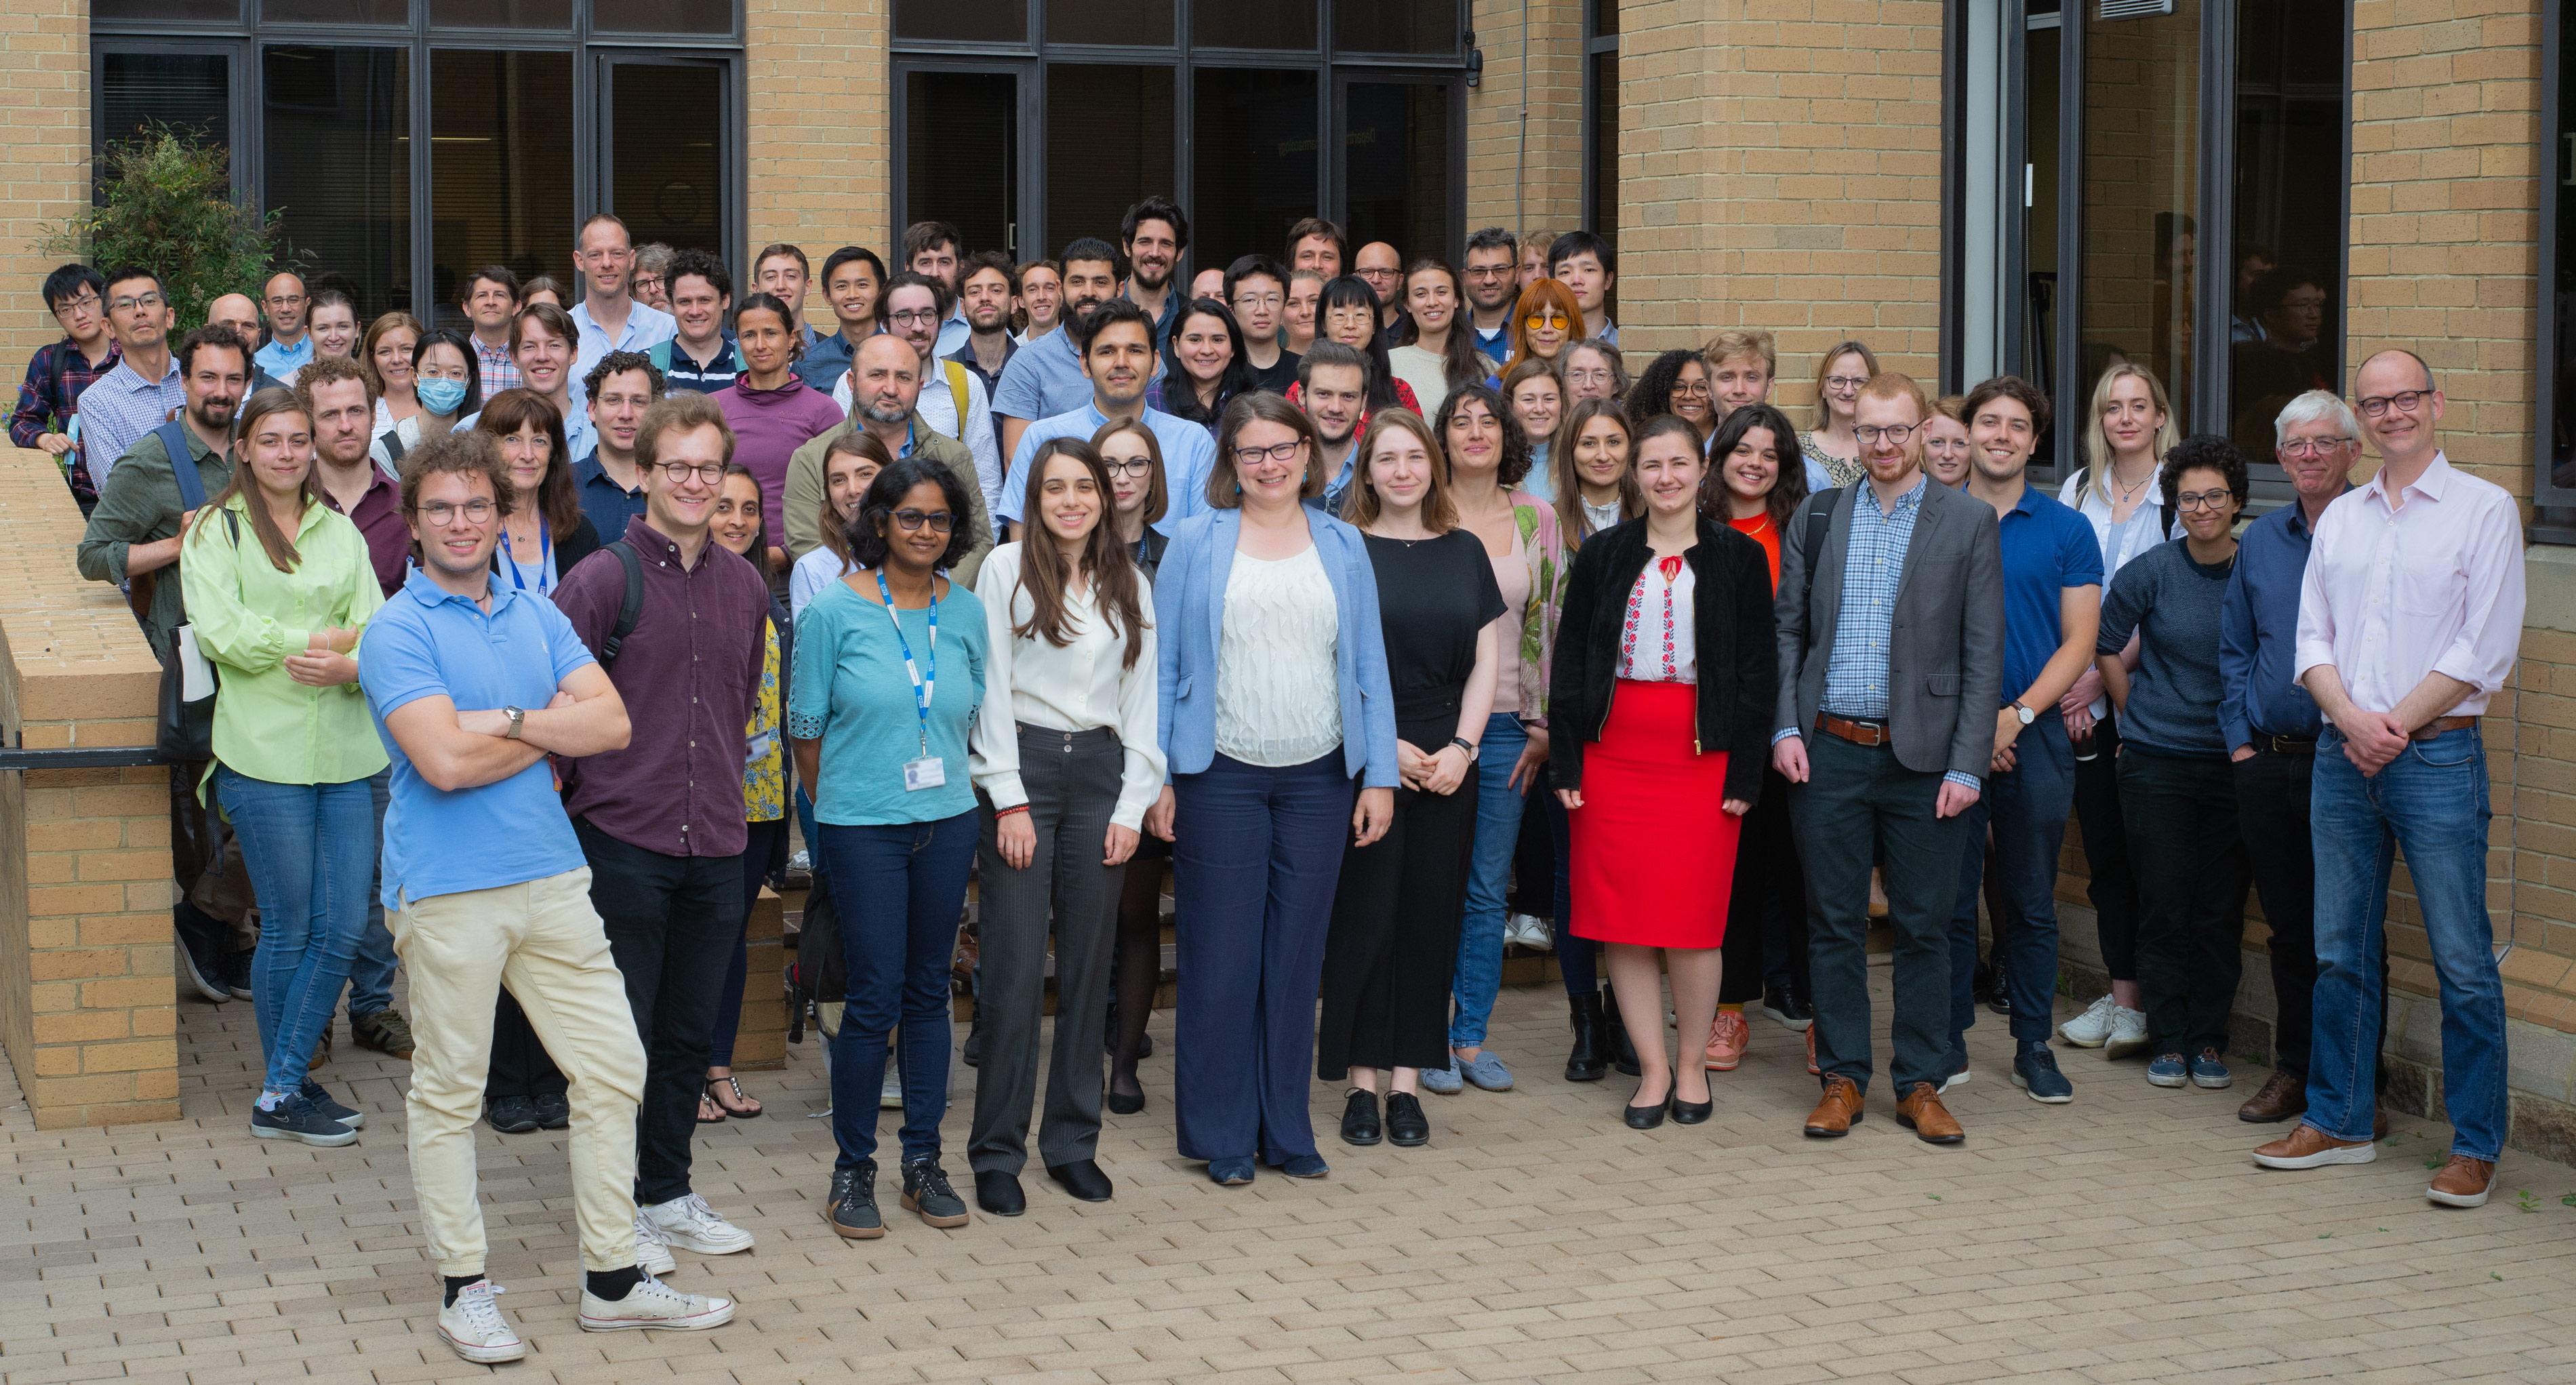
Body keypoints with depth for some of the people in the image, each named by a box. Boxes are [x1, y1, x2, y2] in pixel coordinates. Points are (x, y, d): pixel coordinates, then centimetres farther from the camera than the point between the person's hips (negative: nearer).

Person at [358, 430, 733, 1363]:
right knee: (449, 1092, 4)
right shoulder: (397, 631, -7)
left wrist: (505, 721, -11)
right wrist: (552, 727, -5)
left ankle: (613, 1280, 18)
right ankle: (464, 1289, 17)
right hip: (448, 891, -6)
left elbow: (611, 725, 1)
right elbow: (445, 760, -19)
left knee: (612, 1070, 7)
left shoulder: (537, 615, 11)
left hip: (552, 876, 6)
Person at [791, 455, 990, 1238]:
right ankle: (853, 1169, 8)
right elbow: (806, 728, 1)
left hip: (949, 822, 4)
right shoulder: (836, 611, -4)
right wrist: (841, 807, 8)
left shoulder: (966, 614, 6)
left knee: (929, 992, 9)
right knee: (875, 998, -5)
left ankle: (924, 1163, 18)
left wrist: (946, 788, 13)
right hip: (863, 829, -4)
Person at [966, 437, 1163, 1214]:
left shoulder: (1131, 585, 12)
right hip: (1023, 767, -4)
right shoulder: (1007, 568, 1)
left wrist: (1132, 805, 2)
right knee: (1015, 967, -6)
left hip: (1100, 771, 4)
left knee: (1089, 964, 6)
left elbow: (1142, 697, 11)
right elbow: (992, 690, -3)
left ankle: (1073, 1141, 16)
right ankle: (997, 1152, 2)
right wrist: (1010, 802, -9)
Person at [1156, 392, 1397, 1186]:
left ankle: (1285, 1129, 17)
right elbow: (1163, 665, 1)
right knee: (1222, 956, 1)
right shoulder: (1197, 543, 2)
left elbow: (1368, 667, 9)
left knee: (1296, 955, 7)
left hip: (1318, 778, 2)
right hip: (1221, 774, -2)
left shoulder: (1341, 547, 9)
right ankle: (1220, 1134, 11)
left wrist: (1380, 776, 3)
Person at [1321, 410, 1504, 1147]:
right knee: (1364, 916, -3)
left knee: (1430, 917, 4)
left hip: (1447, 765, 3)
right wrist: (1384, 744, -11)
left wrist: (1462, 747, -4)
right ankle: (1360, 1082, 5)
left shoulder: (1465, 552, 11)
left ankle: (1407, 1080, 10)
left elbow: (1486, 660, 9)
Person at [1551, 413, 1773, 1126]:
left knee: (1694, 914, -3)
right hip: (1614, 746, 2)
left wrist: (1746, 772, -4)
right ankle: (1653, 1067, 12)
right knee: (1623, 912, 1)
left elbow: (1757, 668, 3)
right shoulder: (1602, 556, 8)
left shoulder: (1738, 558, 4)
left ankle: (1692, 1063, 15)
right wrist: (1565, 760, 0)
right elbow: (1569, 662, 7)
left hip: (1703, 750, -2)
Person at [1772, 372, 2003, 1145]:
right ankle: (1843, 1079, 16)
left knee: (1925, 927, 4)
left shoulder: (1969, 524, 1)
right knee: (1834, 923, 6)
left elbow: (1984, 654, -1)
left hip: (1924, 757, -2)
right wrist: (1785, 728, -2)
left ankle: (1920, 1085, 14)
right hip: (1828, 754, 2)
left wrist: (1967, 764, -7)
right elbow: (1786, 629, 11)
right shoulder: (1817, 517, 8)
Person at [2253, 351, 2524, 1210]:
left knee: (2462, 962, -3)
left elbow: (2485, 650, -8)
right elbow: (2312, 638, 10)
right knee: (2339, 953, 10)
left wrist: (2395, 728, -10)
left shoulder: (2484, 510, -2)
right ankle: (2338, 1122, 21)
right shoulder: (2339, 519, 14)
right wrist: (2351, 718, -8)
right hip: (2341, 757, 5)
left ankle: (2475, 1146, 4)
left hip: (2438, 758, -5)